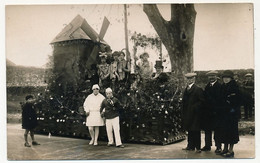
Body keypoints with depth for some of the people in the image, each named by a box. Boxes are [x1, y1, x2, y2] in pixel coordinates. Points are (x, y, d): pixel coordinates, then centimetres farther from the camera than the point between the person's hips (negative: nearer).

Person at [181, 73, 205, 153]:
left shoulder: (198, 89, -8)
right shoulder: (186, 89, 13)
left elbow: (202, 101, -11)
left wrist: (194, 107, -16)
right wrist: (183, 112, 10)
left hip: (195, 114, -7)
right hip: (187, 114, 7)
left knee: (195, 131, -2)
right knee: (189, 130, 11)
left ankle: (198, 147, 4)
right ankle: (190, 146, 18)